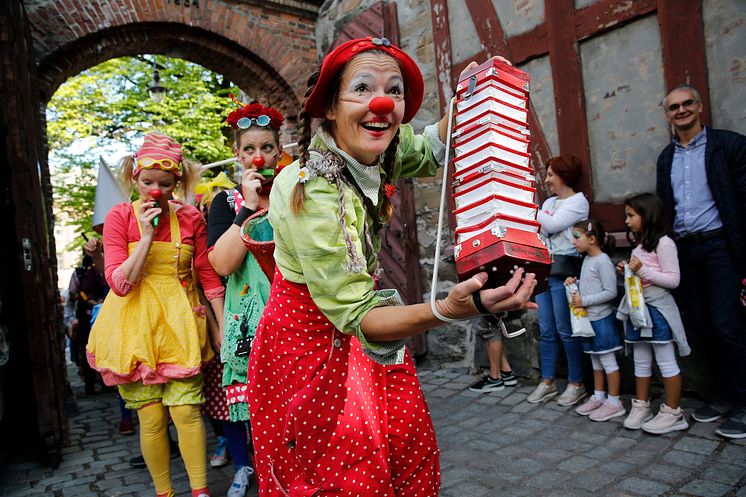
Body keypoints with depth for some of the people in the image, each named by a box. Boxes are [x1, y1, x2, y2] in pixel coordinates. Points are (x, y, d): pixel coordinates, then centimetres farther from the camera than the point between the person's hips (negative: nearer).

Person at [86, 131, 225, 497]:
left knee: (186, 410, -6)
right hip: (135, 325, 0)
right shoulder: (120, 217, -2)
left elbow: (208, 276, 4)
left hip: (179, 324, 0)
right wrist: (147, 235, -17)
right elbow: (119, 282, -9)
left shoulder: (190, 219, 2)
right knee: (151, 418, 4)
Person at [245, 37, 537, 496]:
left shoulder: (376, 152, -9)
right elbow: (356, 315, -29)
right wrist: (449, 310, -45)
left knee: (411, 457, 9)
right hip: (311, 343, -6)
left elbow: (432, 149, 14)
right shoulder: (307, 189, -30)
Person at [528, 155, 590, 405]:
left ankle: (577, 383, 10)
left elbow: (552, 225, -14)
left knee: (565, 330, -3)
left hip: (563, 268, -7)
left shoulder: (578, 201, -3)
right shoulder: (549, 202, 19)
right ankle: (547, 382, 16)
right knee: (546, 330, 8)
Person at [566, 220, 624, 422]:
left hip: (601, 319, -9)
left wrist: (584, 301, -20)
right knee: (595, 360, 17)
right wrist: (574, 282, 2)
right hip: (588, 319, 9)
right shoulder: (587, 259, 10)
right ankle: (598, 397, 28)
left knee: (607, 360, 1)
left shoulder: (603, 261, -17)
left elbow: (611, 292, -20)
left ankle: (614, 403, 11)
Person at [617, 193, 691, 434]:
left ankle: (673, 412, 10)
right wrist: (628, 270, 4)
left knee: (666, 362, 1)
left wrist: (642, 270, -22)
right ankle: (641, 406, 24)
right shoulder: (639, 244, 12)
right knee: (641, 361, 14)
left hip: (657, 308, -8)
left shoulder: (663, 243, -13)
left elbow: (673, 280, -17)